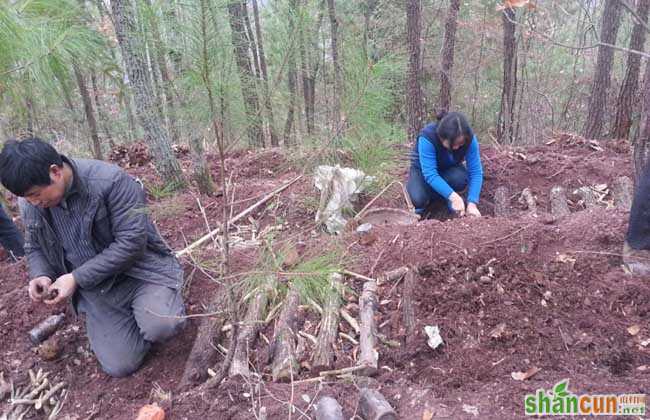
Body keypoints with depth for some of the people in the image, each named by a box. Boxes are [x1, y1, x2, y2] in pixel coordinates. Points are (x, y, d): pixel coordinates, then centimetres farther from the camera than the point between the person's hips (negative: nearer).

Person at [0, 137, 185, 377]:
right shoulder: (29, 204, -4)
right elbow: (34, 248, 13)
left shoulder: (111, 181, -24)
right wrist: (40, 275, -9)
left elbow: (132, 241, -24)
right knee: (119, 365, -4)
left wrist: (77, 278, -23)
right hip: (93, 288, 5)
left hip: (137, 270, -4)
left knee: (161, 327, -31)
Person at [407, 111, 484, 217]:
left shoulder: (469, 138, -26)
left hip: (449, 170, 3)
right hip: (423, 170, -2)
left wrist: (472, 203, -38)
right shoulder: (427, 137, -36)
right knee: (419, 199, -31)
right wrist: (453, 196, -47)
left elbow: (476, 172, -25)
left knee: (461, 178, -33)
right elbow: (430, 174, -39)